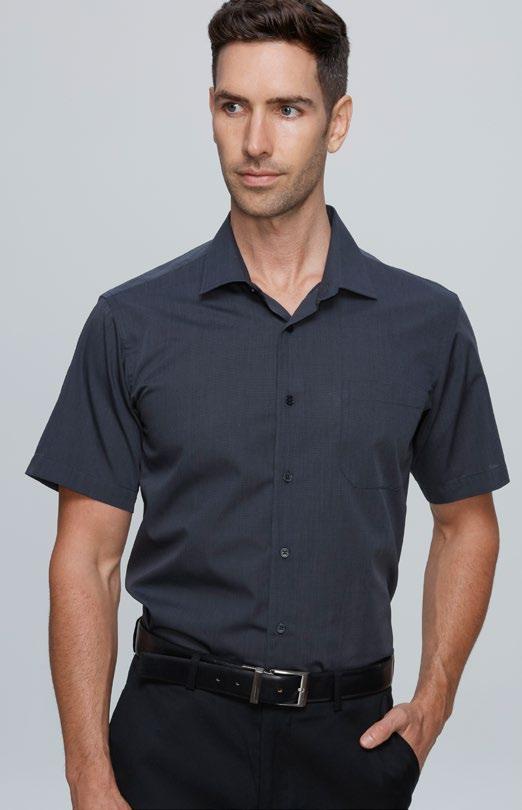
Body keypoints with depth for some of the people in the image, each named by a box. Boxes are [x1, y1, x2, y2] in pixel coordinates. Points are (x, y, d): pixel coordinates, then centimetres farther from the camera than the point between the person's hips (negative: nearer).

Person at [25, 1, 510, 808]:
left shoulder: (426, 321, 0)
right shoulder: (133, 323, -3)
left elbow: (465, 522, 11)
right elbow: (87, 558, -3)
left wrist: (435, 696, -2)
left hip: (352, 737, 2)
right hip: (179, 737, -1)